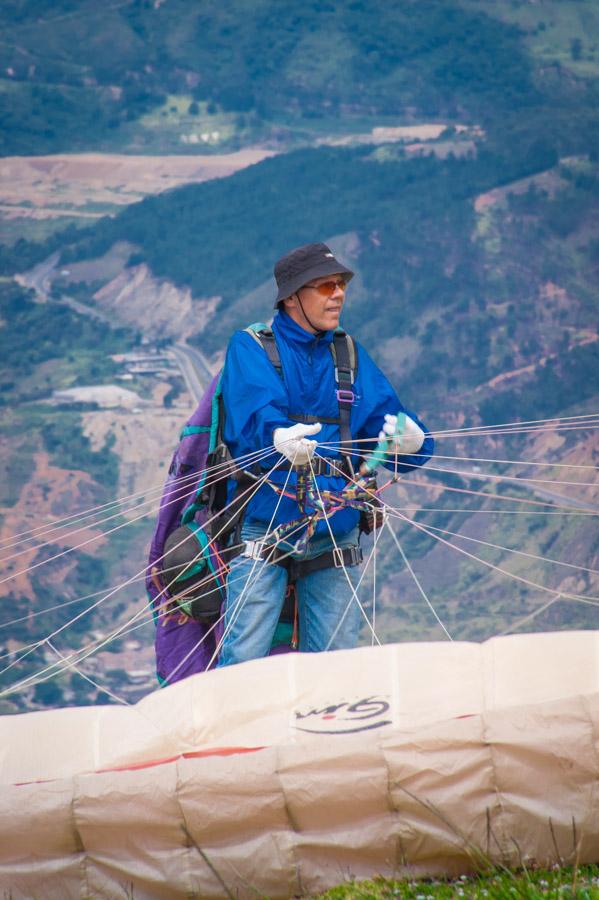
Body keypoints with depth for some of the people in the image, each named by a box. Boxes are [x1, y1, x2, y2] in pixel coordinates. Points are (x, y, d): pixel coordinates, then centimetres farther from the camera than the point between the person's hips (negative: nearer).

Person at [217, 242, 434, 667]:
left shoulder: (351, 357, 15)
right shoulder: (250, 348, 1)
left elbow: (385, 419, 5)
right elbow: (252, 414, -18)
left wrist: (412, 442, -20)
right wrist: (278, 437, -42)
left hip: (335, 536, 4)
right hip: (264, 530, -4)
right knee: (244, 662, -12)